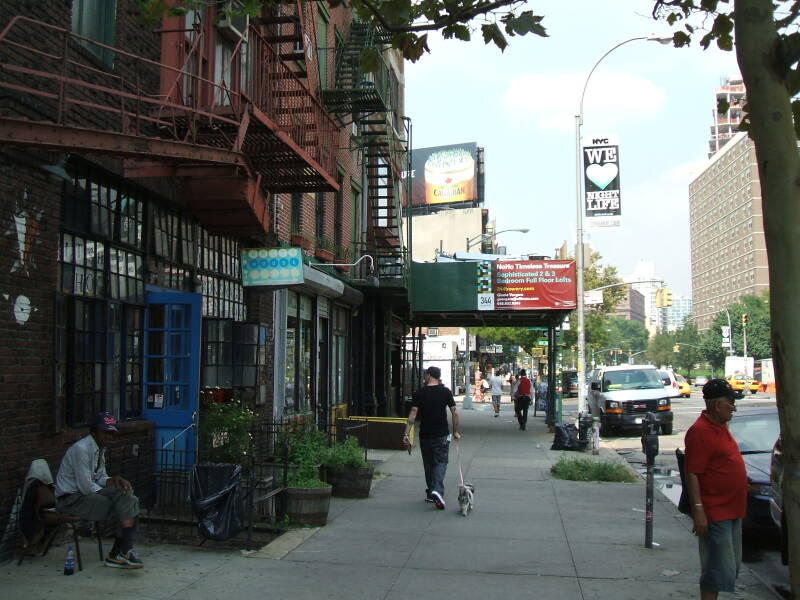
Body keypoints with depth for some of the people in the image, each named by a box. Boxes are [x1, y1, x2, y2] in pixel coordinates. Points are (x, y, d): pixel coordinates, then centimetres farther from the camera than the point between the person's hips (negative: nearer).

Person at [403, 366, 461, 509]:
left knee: (428, 464, 15)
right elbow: (455, 413, -3)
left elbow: (413, 414, -8)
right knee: (441, 462, 2)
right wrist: (456, 431, 8)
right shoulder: (445, 391, -2)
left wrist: (406, 434, -7)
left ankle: (430, 493, 23)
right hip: (441, 435, -1)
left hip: (425, 435, 1)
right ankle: (437, 491, -20)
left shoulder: (420, 392, -3)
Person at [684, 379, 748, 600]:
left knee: (729, 567, 17)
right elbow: (692, 474, -23)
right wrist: (698, 510, -27)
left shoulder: (720, 426, 11)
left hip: (731, 511, 10)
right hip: (715, 513, -10)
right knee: (720, 569, -6)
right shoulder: (700, 431, -19)